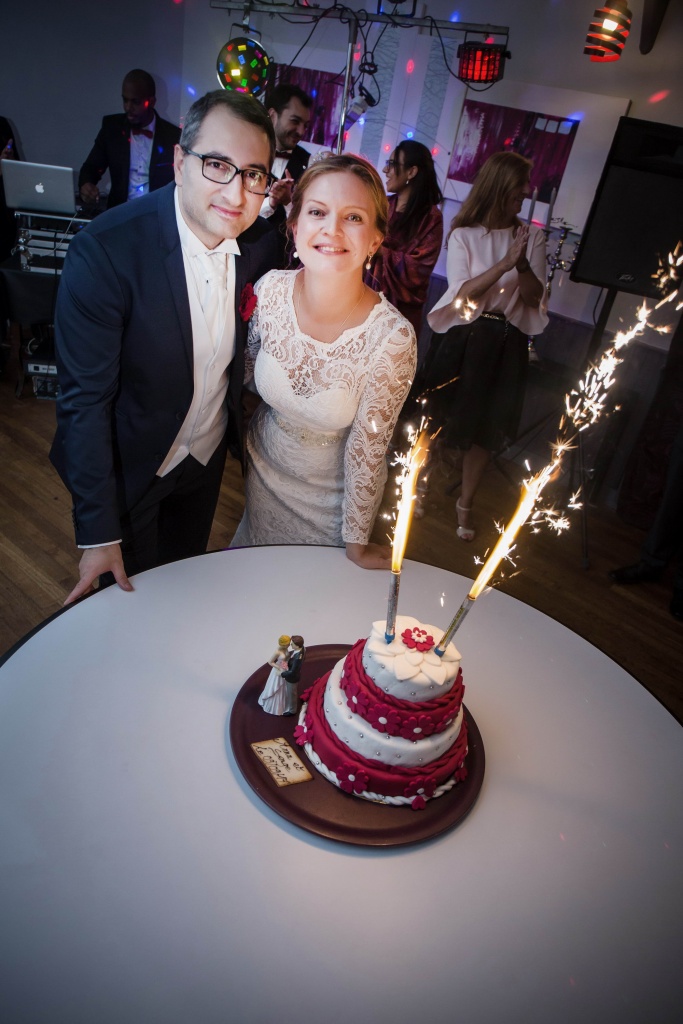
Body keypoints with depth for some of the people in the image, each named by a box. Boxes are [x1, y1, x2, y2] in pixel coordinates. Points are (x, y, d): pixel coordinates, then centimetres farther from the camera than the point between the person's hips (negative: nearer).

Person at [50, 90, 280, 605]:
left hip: (209, 455, 5)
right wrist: (99, 533, -20)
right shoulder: (103, 251, -28)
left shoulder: (259, 240, -12)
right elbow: (85, 397, -24)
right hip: (129, 465, -4)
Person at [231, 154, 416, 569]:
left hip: (332, 497, -3)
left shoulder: (392, 337, -31)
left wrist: (357, 542, -10)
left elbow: (366, 449, -20)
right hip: (263, 468, 3)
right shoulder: (271, 289, -21)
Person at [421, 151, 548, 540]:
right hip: (463, 337, -2)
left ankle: (466, 504, 23)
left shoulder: (532, 237, 4)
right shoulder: (464, 235, -3)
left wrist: (523, 265, -20)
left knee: (488, 429, 7)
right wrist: (504, 264, -25)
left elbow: (535, 297, -2)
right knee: (440, 417, 7)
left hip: (507, 343, 3)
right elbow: (463, 292, -14)